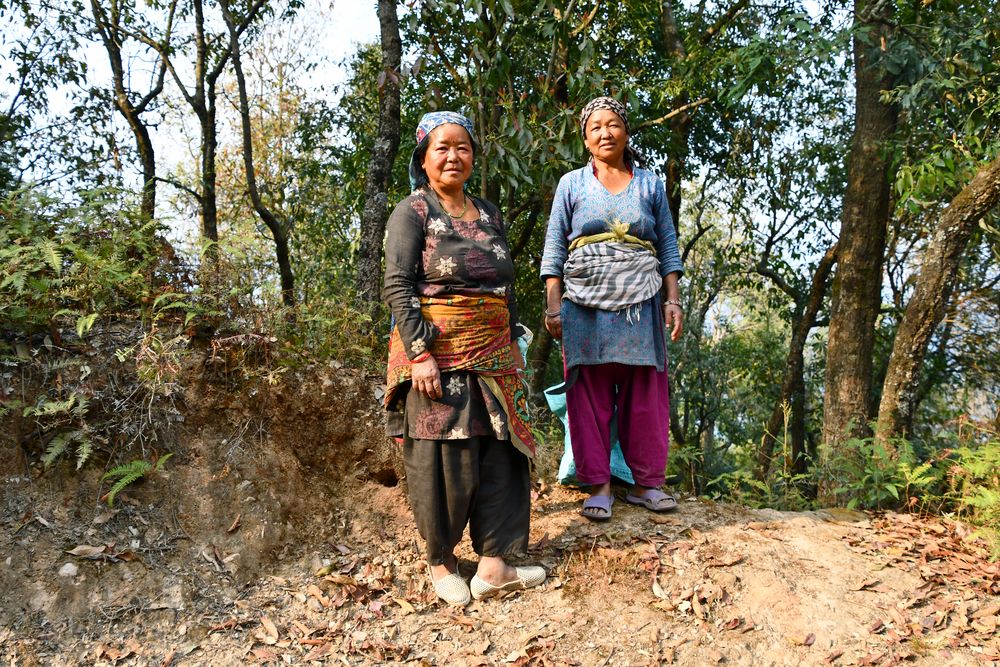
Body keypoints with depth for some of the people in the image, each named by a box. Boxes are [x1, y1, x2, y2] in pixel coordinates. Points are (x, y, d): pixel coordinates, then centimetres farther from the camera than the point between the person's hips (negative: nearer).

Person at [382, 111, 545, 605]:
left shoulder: (489, 214, 16)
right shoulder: (412, 212, -2)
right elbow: (398, 287, -11)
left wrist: (513, 346, 14)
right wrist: (420, 354, -19)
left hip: (493, 356, 6)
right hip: (437, 355, -6)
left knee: (499, 454, 3)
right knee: (443, 457, -1)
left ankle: (493, 565, 9)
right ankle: (441, 562, 16)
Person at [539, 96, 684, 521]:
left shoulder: (650, 184, 13)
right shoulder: (571, 185, 9)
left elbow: (668, 247, 12)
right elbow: (554, 249, 5)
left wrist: (673, 301, 3)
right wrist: (553, 305, -3)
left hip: (640, 303, 1)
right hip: (585, 303, -1)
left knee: (645, 393, 1)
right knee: (590, 394, -2)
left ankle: (647, 482, 11)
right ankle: (598, 486, 5)